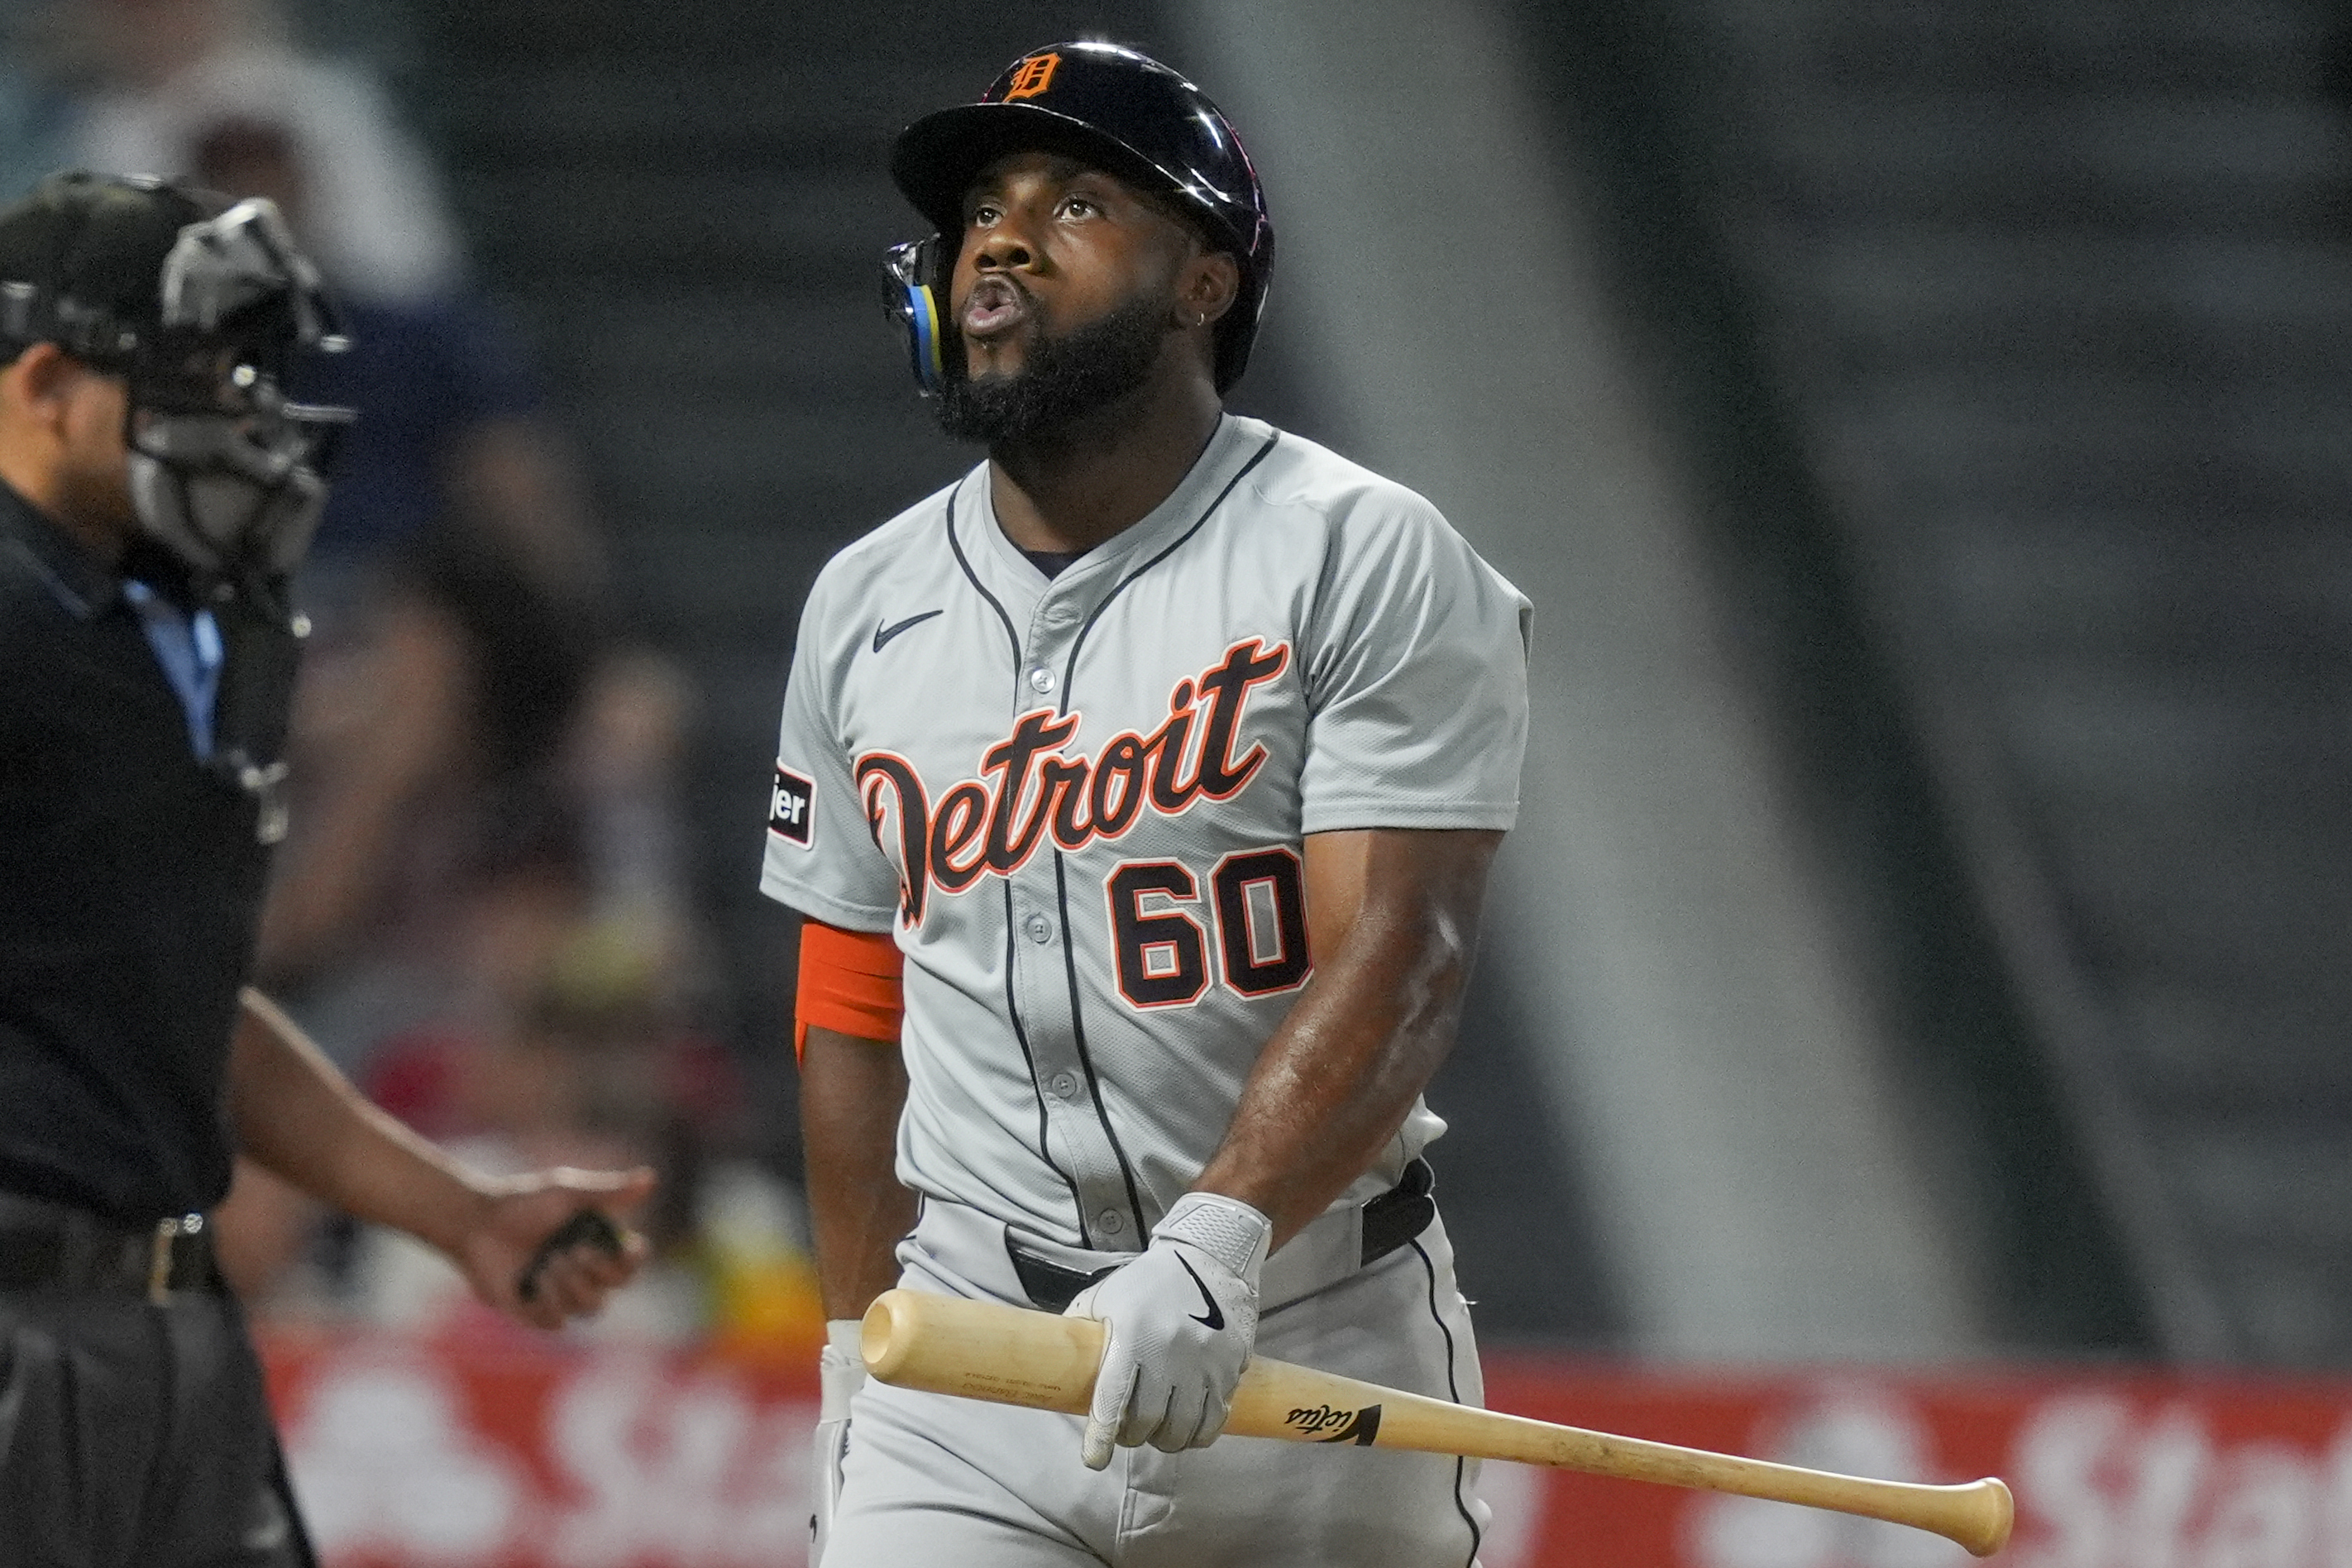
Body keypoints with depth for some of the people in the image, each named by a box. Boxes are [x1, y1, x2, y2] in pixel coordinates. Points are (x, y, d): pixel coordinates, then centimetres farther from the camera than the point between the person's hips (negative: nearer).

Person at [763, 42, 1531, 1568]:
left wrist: (1212, 1246, -31)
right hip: (968, 1351, 3)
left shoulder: (1373, 566, -6)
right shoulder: (864, 611, 11)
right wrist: (864, 1365, 12)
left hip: (1313, 1335, -3)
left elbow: (1394, 968, -16)